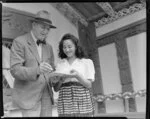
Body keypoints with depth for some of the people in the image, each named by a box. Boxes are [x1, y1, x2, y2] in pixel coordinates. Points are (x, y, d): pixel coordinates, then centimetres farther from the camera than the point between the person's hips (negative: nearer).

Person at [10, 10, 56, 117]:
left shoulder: (48, 47, 13)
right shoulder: (19, 42, -7)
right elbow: (15, 70, -16)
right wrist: (37, 70, -33)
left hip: (46, 95, 6)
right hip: (28, 96, -5)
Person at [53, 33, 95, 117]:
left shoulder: (87, 62, 8)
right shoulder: (59, 65, 13)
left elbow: (89, 85, 0)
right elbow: (56, 89, 11)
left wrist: (77, 76, -16)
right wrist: (60, 81, -9)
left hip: (83, 104, -1)